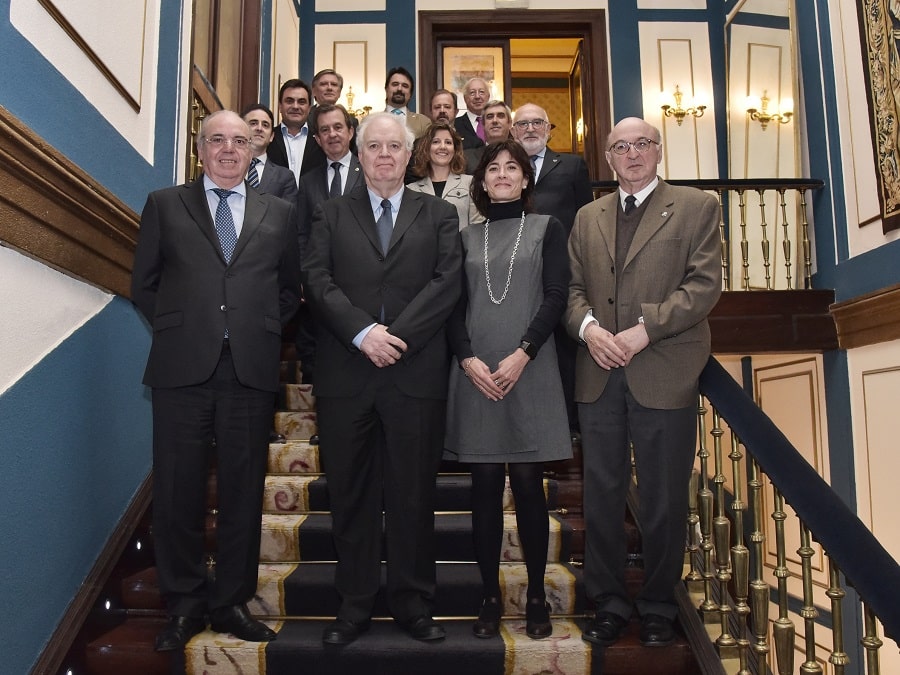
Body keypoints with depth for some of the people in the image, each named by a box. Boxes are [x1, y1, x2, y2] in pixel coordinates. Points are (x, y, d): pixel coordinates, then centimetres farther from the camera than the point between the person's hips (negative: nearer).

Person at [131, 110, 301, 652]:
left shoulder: (278, 213, 13)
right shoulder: (165, 205, 11)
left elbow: (289, 288, 17)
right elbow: (144, 285, 12)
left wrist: (265, 331, 5)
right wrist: (176, 328, 3)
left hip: (252, 369, 1)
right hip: (182, 367, 0)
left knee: (244, 491, 6)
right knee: (179, 491, 5)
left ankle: (232, 601, 21)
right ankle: (185, 603, 22)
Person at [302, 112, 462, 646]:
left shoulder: (440, 215, 12)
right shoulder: (331, 215, 13)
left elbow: (447, 283, -2)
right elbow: (317, 280, 0)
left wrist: (397, 335, -13)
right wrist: (362, 332, -14)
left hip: (417, 375, -1)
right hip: (345, 376, 1)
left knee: (414, 494, 7)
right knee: (351, 495, 8)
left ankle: (413, 603, 22)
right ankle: (355, 603, 22)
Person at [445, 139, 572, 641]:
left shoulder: (547, 229, 9)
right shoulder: (467, 237, 15)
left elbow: (556, 297, -1)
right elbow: (454, 306, 9)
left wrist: (522, 354, -13)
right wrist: (468, 358, -8)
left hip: (529, 371, -2)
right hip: (476, 374, 2)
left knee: (528, 483, 0)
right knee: (486, 486, 4)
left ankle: (537, 596, 15)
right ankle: (490, 597, 14)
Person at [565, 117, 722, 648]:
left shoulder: (697, 207, 4)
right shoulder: (588, 217, 17)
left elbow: (705, 283, -6)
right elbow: (571, 287, 11)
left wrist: (644, 329, -16)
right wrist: (587, 325, -10)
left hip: (664, 374, -3)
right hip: (599, 375, 3)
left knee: (664, 499, 7)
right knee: (601, 495, 8)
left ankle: (659, 606, 25)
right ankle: (610, 603, 23)